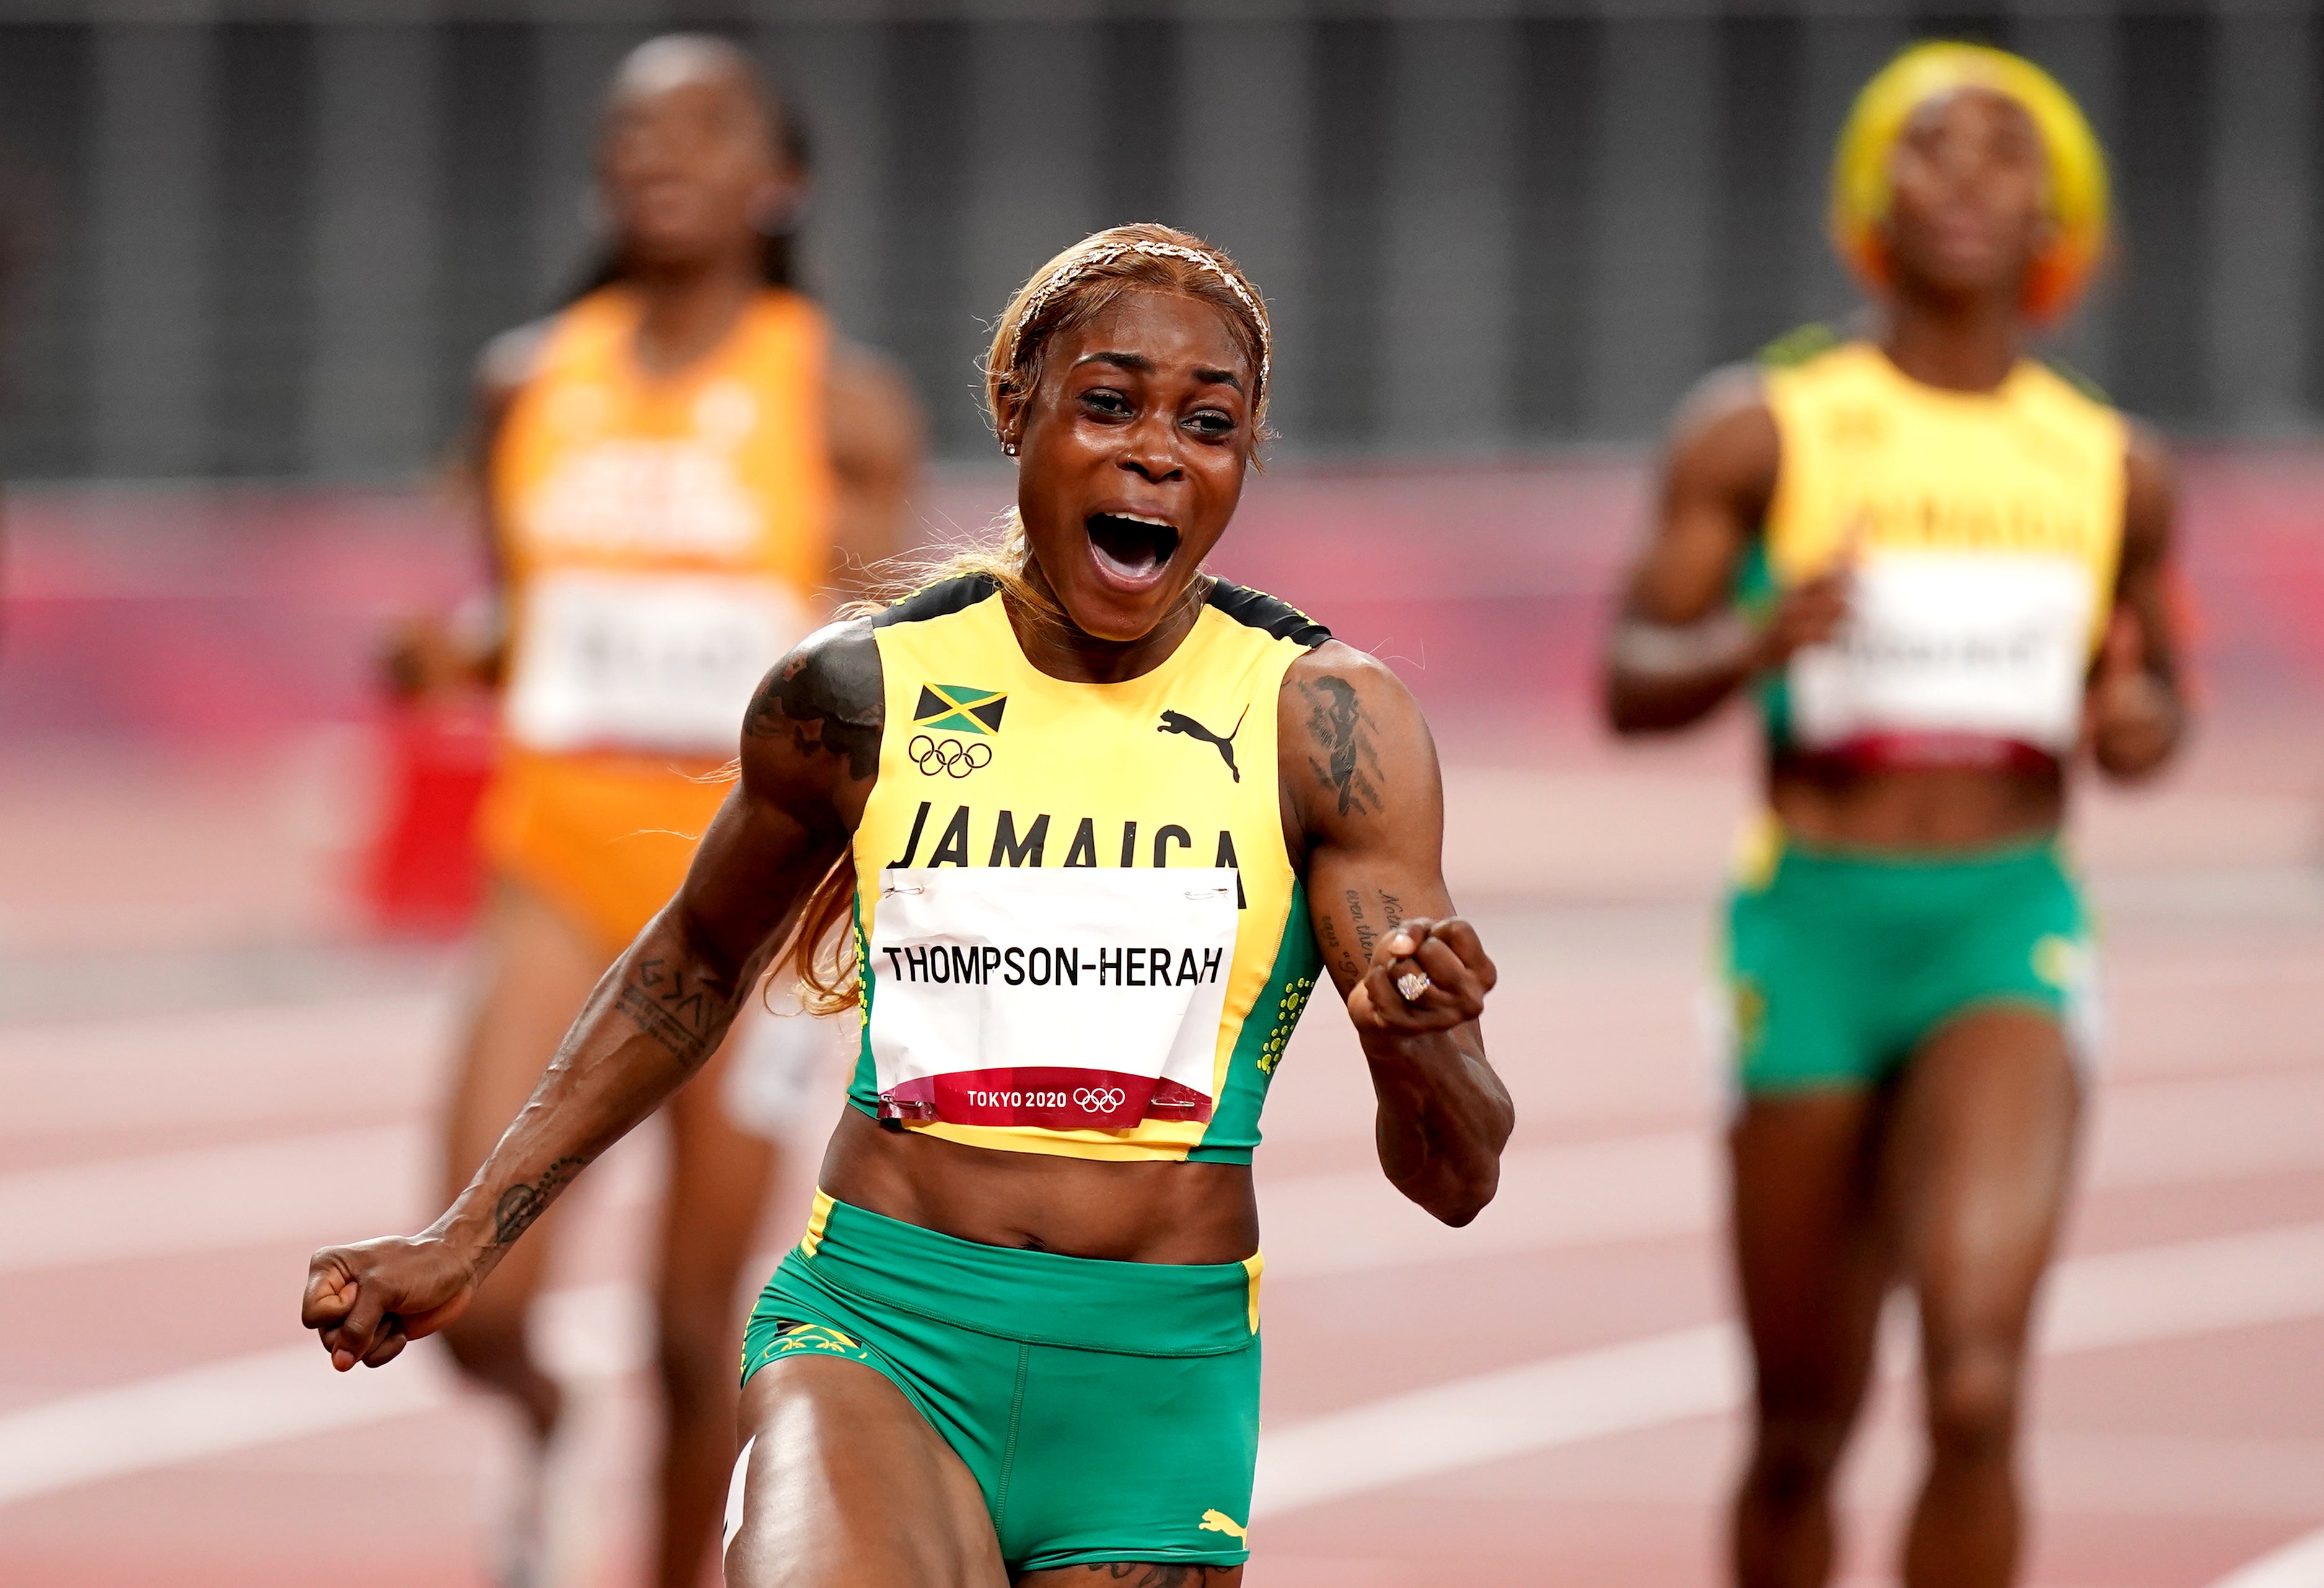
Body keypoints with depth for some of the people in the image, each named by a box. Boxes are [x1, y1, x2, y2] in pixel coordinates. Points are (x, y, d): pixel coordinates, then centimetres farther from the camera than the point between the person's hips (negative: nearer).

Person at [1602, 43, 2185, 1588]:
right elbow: (1632, 683, -1)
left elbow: (2155, 692, 21)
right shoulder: (1761, 432, -1)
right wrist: (1758, 644, -22)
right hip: (1810, 931, 0)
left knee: (1977, 1389, -22)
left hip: (2010, 936, 0)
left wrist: (2147, 724, -4)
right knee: (1803, 1431, 8)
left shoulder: (2116, 471, 6)